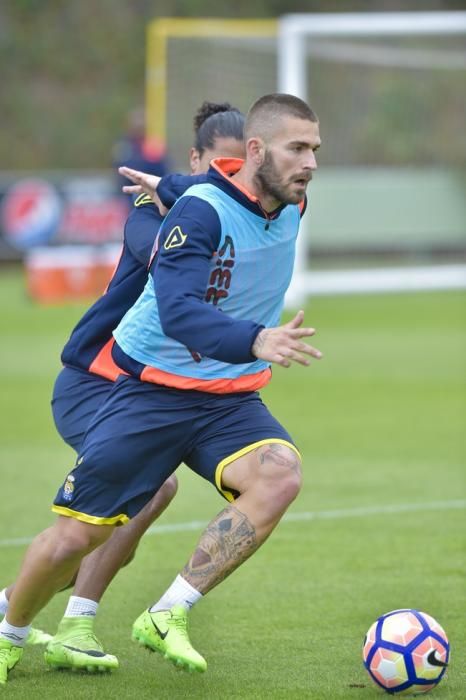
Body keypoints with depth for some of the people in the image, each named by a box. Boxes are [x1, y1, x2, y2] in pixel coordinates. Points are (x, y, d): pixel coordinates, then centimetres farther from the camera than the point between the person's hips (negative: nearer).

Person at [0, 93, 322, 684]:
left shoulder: (292, 204, 0)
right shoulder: (200, 211, -21)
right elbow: (178, 312, -36)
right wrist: (255, 341, -50)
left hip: (230, 401, 5)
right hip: (152, 391, -5)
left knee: (280, 475, -27)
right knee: (74, 536, -3)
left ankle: (166, 617, -20)